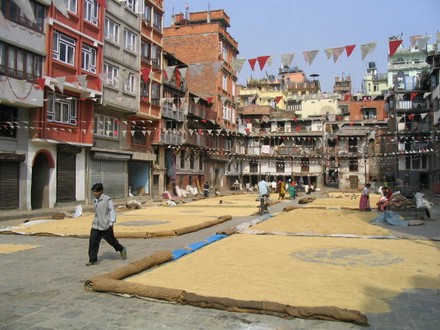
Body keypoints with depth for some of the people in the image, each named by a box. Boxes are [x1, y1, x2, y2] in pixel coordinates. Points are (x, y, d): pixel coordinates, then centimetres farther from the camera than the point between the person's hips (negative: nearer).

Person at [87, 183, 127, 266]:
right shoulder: (95, 201, 10)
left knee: (111, 240, 8)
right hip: (96, 226, 6)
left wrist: (112, 222, -20)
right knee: (93, 242, -4)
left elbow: (112, 211, -12)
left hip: (106, 226, -6)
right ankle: (93, 260, 3)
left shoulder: (107, 199, -11)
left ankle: (122, 250, 33)